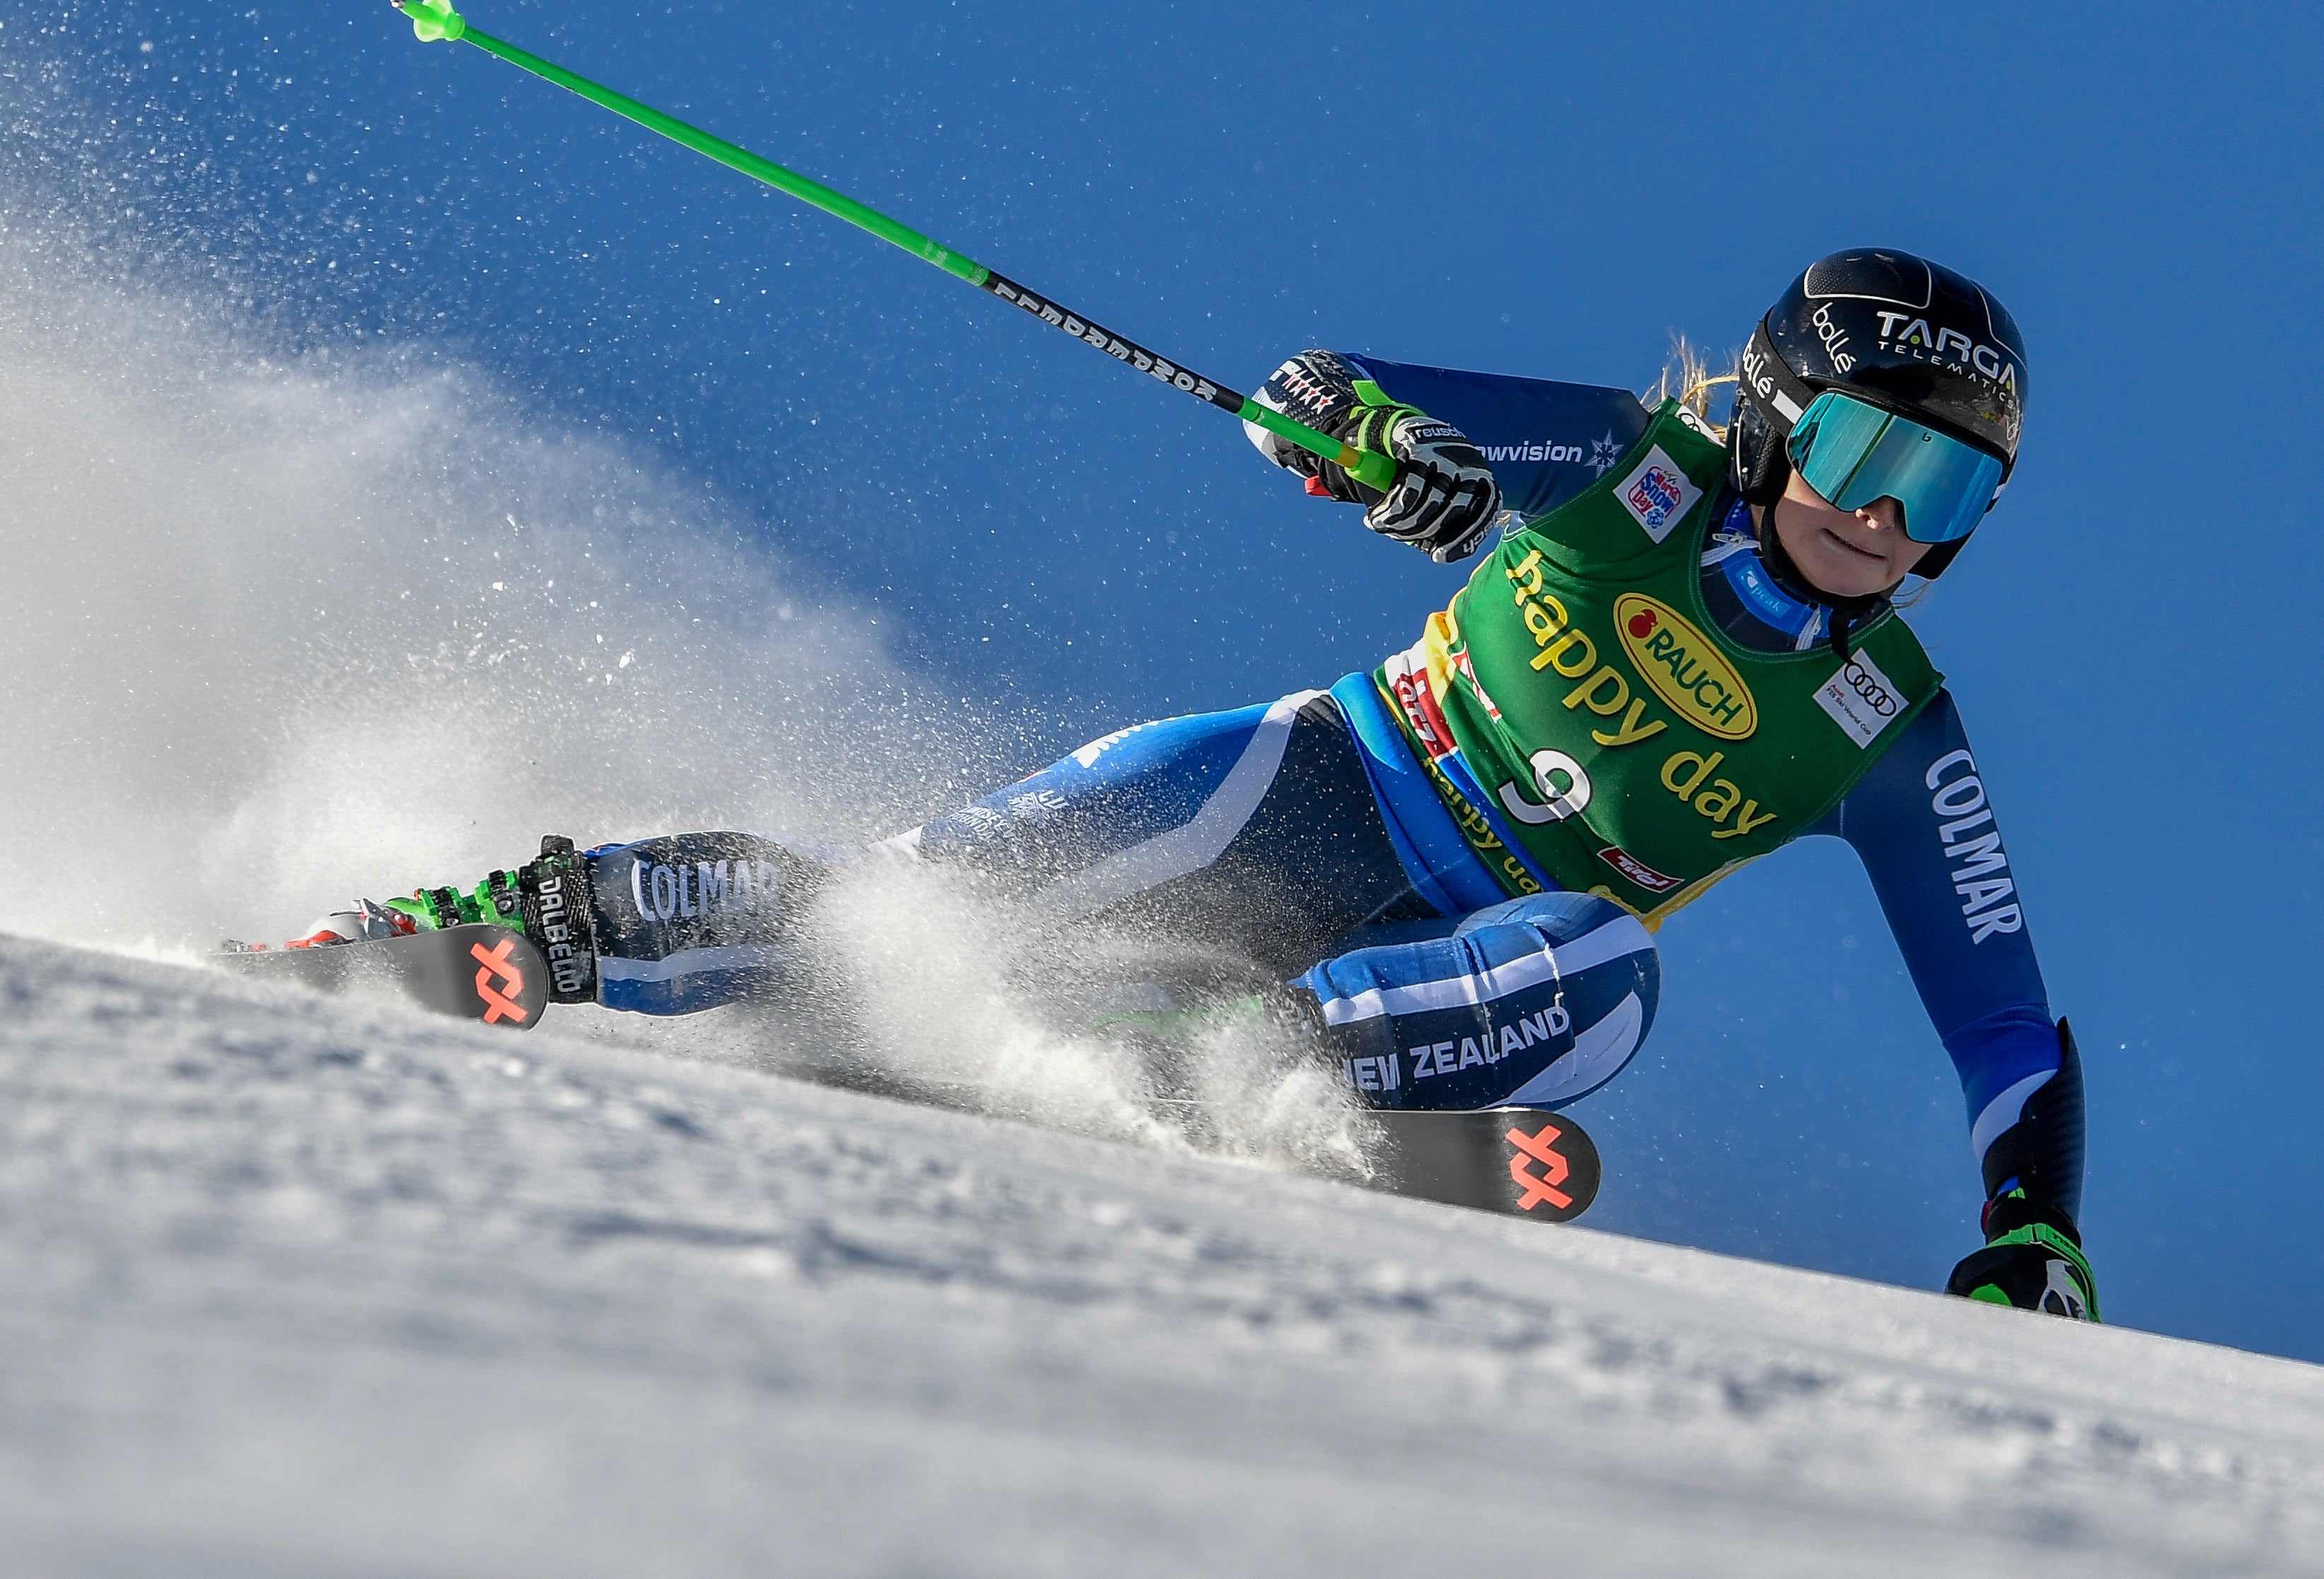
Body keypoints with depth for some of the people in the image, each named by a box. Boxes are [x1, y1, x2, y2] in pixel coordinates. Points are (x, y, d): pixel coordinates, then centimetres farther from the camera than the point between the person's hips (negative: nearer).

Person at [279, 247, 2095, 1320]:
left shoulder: (1887, 739, 0)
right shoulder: (1637, 471, -2)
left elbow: (2010, 1018, 2)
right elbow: (1306, 399, -2)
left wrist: (2037, 1229, -15)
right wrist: (1367, 428, -27)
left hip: (1444, 969, 0)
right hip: (1311, 797, 0)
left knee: (1607, 983, -36)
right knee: (972, 876, -26)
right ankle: (520, 929, -21)